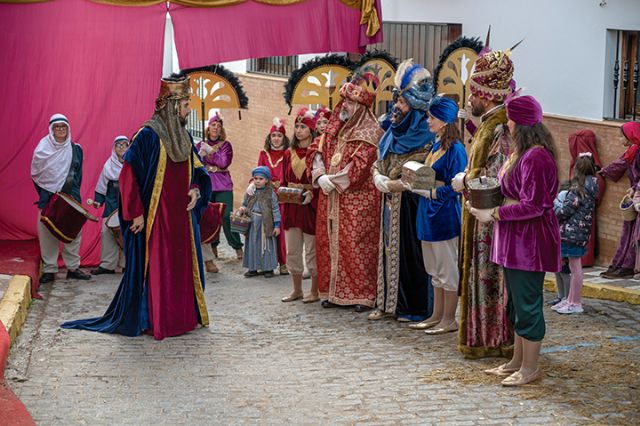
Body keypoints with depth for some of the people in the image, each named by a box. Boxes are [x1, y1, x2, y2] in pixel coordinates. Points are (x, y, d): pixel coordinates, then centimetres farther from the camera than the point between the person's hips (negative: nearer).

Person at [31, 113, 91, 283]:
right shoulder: (42, 148, 0)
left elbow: (78, 174, 11)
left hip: (70, 196, 2)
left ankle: (73, 267, 11)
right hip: (48, 196, -2)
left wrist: (73, 193, 1)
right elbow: (35, 173, 6)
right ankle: (49, 269, 3)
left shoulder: (75, 149, 6)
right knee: (46, 232, -4)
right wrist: (44, 193, 1)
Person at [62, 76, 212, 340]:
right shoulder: (147, 136, -12)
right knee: (156, 266, -2)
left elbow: (197, 169, 19)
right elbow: (129, 175, -14)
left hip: (183, 216, 7)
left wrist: (196, 188, -3)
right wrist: (136, 213, -17)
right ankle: (155, 321, 6)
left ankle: (185, 315, 22)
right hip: (157, 217, -7)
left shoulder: (184, 137, 10)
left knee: (184, 264, 11)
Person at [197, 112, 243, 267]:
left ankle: (238, 247, -1)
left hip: (223, 186, -2)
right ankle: (213, 247, 10)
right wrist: (200, 154, -13)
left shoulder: (225, 145, 6)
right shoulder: (200, 145, 12)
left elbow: (224, 162, -9)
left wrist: (210, 151, -10)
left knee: (226, 216, -9)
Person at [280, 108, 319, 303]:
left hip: (310, 206, -5)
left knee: (312, 250, 0)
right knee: (292, 251, 9)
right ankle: (296, 290, 20)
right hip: (291, 207, 6)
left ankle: (315, 291, 9)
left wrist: (311, 193, -20)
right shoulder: (289, 153, 11)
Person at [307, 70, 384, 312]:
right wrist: (320, 176, -8)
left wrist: (334, 180, -15)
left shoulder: (370, 132, -7)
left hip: (357, 199, -7)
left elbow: (361, 164, -16)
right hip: (331, 199, 7)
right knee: (330, 243, 8)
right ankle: (335, 292, 16)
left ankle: (364, 295, -1)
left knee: (357, 245, -7)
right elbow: (316, 150, 9)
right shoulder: (334, 127, 14)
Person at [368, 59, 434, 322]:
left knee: (409, 251, -3)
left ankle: (414, 308, 6)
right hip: (390, 204, 8)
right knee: (390, 248, 10)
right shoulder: (392, 133, 12)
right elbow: (377, 164, 18)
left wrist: (392, 184, -15)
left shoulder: (424, 139, -12)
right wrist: (379, 178, -3)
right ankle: (389, 303, 18)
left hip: (410, 205, -8)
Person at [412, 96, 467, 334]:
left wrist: (428, 192, -18)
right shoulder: (436, 145, 11)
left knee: (447, 270, 1)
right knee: (435, 270, 16)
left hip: (444, 214, -9)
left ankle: (449, 320, 10)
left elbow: (455, 187, -19)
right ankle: (437, 316, 25)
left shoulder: (455, 149, -15)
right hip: (428, 213, 9)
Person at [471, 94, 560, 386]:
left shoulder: (535, 157, -20)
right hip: (516, 238, 11)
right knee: (517, 302, 17)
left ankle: (530, 368, 8)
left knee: (527, 303, -2)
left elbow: (532, 206, -23)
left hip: (530, 239, -11)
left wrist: (494, 214, -17)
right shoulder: (520, 152, 14)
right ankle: (518, 361, 28)